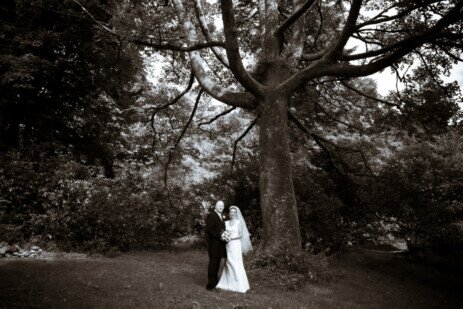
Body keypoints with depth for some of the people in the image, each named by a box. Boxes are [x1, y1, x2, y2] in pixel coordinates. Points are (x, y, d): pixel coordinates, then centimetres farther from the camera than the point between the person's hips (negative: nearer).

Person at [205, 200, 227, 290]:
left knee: (217, 263, 14)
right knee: (213, 263, -4)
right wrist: (219, 236, -20)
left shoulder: (222, 216, 18)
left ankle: (215, 282, 23)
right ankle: (211, 284, 3)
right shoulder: (211, 215, -10)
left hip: (220, 244, 8)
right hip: (214, 244, -8)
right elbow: (209, 230, -17)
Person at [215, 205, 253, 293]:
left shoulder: (239, 222, -3)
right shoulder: (226, 222, 11)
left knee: (236, 264, -4)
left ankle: (240, 285, 4)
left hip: (236, 245, -5)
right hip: (228, 246, 5)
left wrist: (231, 238, -16)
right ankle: (228, 283, 18)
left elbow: (240, 235, -7)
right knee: (228, 264, 8)